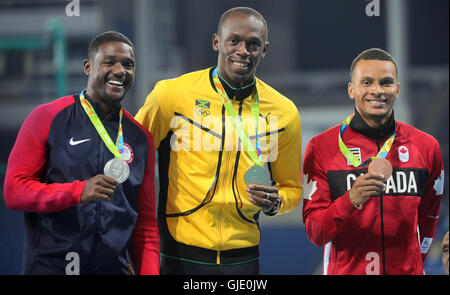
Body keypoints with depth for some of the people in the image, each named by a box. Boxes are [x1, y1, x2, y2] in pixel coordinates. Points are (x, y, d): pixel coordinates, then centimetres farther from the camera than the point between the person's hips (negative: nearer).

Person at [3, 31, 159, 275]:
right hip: (51, 266, -4)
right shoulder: (47, 118, -1)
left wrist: (149, 271, 1)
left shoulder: (140, 137, 11)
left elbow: (145, 222, 14)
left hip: (114, 267, 4)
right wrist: (78, 192, -19)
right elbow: (14, 190, -8)